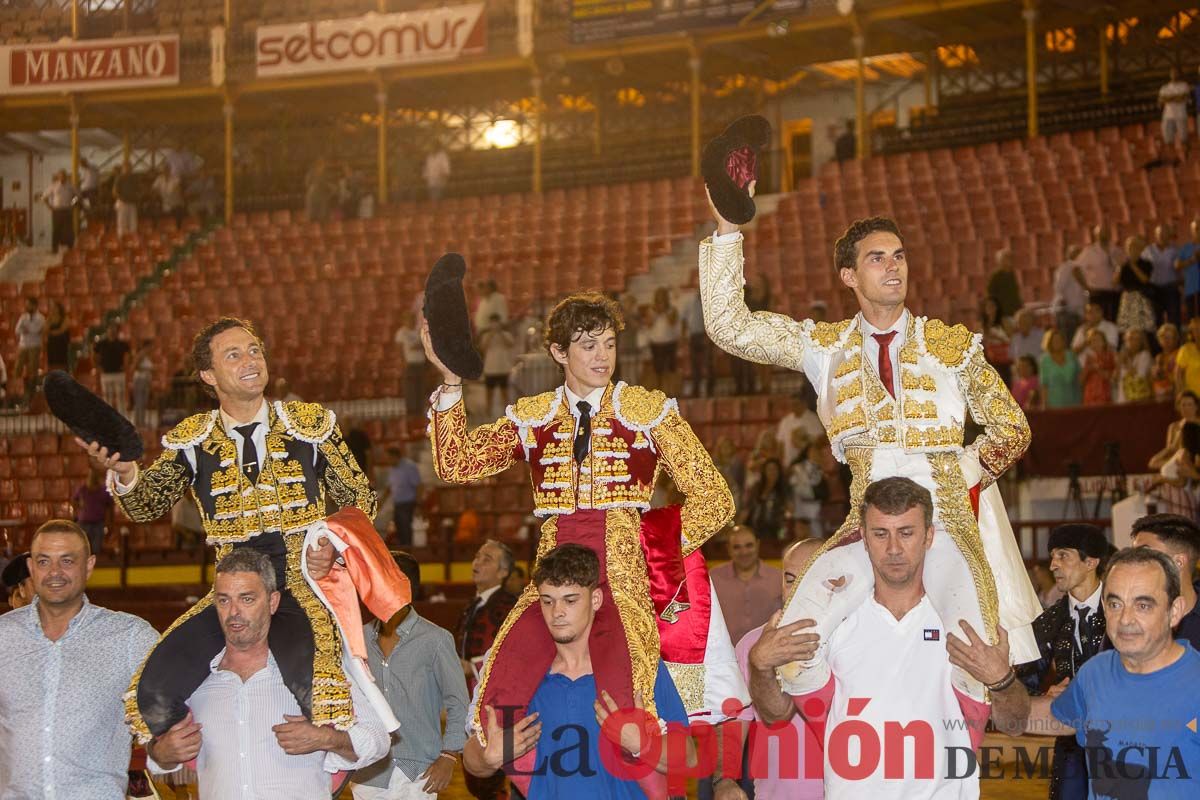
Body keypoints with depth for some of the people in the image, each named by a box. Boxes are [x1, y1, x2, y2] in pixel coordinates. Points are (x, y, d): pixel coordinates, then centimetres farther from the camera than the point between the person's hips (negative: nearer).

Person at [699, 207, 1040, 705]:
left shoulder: (952, 345, 9)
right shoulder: (826, 347, 9)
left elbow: (1012, 429, 13)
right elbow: (729, 326, 1)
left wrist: (966, 479, -3)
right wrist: (727, 230, -5)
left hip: (951, 525, -1)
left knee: (969, 674, -11)